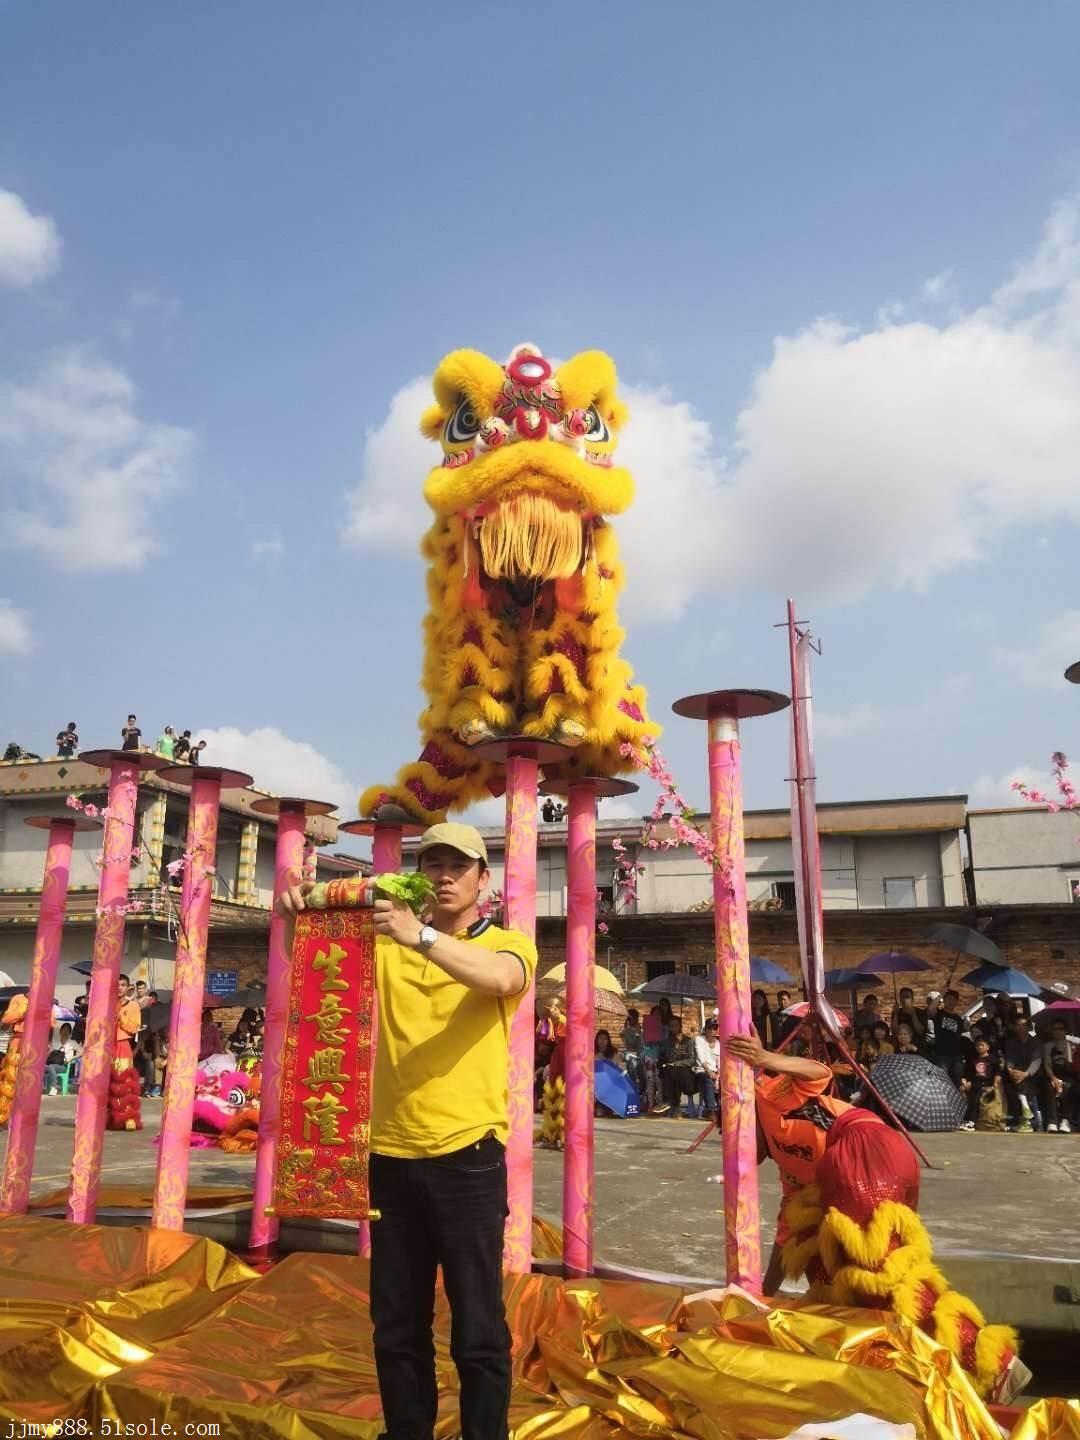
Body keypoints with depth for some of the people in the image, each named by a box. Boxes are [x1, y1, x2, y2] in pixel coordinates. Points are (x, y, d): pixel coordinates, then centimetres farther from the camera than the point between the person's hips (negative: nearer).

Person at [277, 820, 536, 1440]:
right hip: (390, 1155, 4)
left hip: (467, 1155, -3)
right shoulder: (387, 943, 10)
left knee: (478, 1329, 3)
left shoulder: (509, 944, 0)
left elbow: (502, 979, -22)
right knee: (396, 1327, 15)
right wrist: (298, 911, -18)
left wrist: (422, 937, -34)